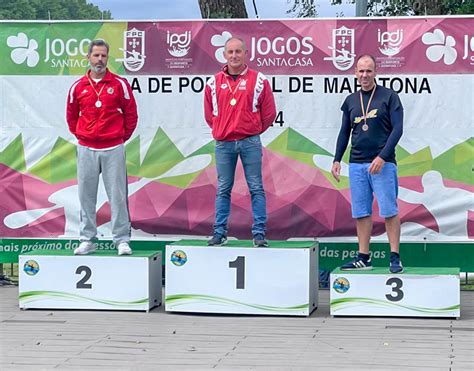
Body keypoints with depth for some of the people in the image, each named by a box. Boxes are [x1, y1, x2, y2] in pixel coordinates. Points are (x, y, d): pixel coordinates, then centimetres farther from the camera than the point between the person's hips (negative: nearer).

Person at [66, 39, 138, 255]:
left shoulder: (120, 84, 1)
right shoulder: (78, 87, 7)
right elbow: (71, 116, 18)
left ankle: (122, 240, 2)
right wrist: (80, 136, 12)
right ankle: (87, 240, 12)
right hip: (86, 150, 2)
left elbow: (131, 114, 5)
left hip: (113, 150, -2)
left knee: (118, 195, -2)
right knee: (86, 196, 5)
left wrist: (122, 137, 6)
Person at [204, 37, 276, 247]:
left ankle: (259, 233, 2)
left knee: (256, 188, 0)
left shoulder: (259, 81, 0)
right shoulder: (214, 83, 7)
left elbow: (269, 113, 7)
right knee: (223, 190, 6)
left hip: (250, 142, -2)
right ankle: (220, 233, 11)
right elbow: (209, 114, 18)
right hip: (223, 144, 2)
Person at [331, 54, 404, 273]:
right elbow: (344, 132, 19)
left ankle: (395, 257, -1)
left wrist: (382, 157, -15)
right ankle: (363, 258, 10)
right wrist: (337, 160, 9)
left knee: (389, 211, -5)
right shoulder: (350, 101, 14)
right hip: (356, 164, 4)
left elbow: (397, 129, -6)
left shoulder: (389, 97, 0)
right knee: (361, 213, 5)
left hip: (382, 163, -4)